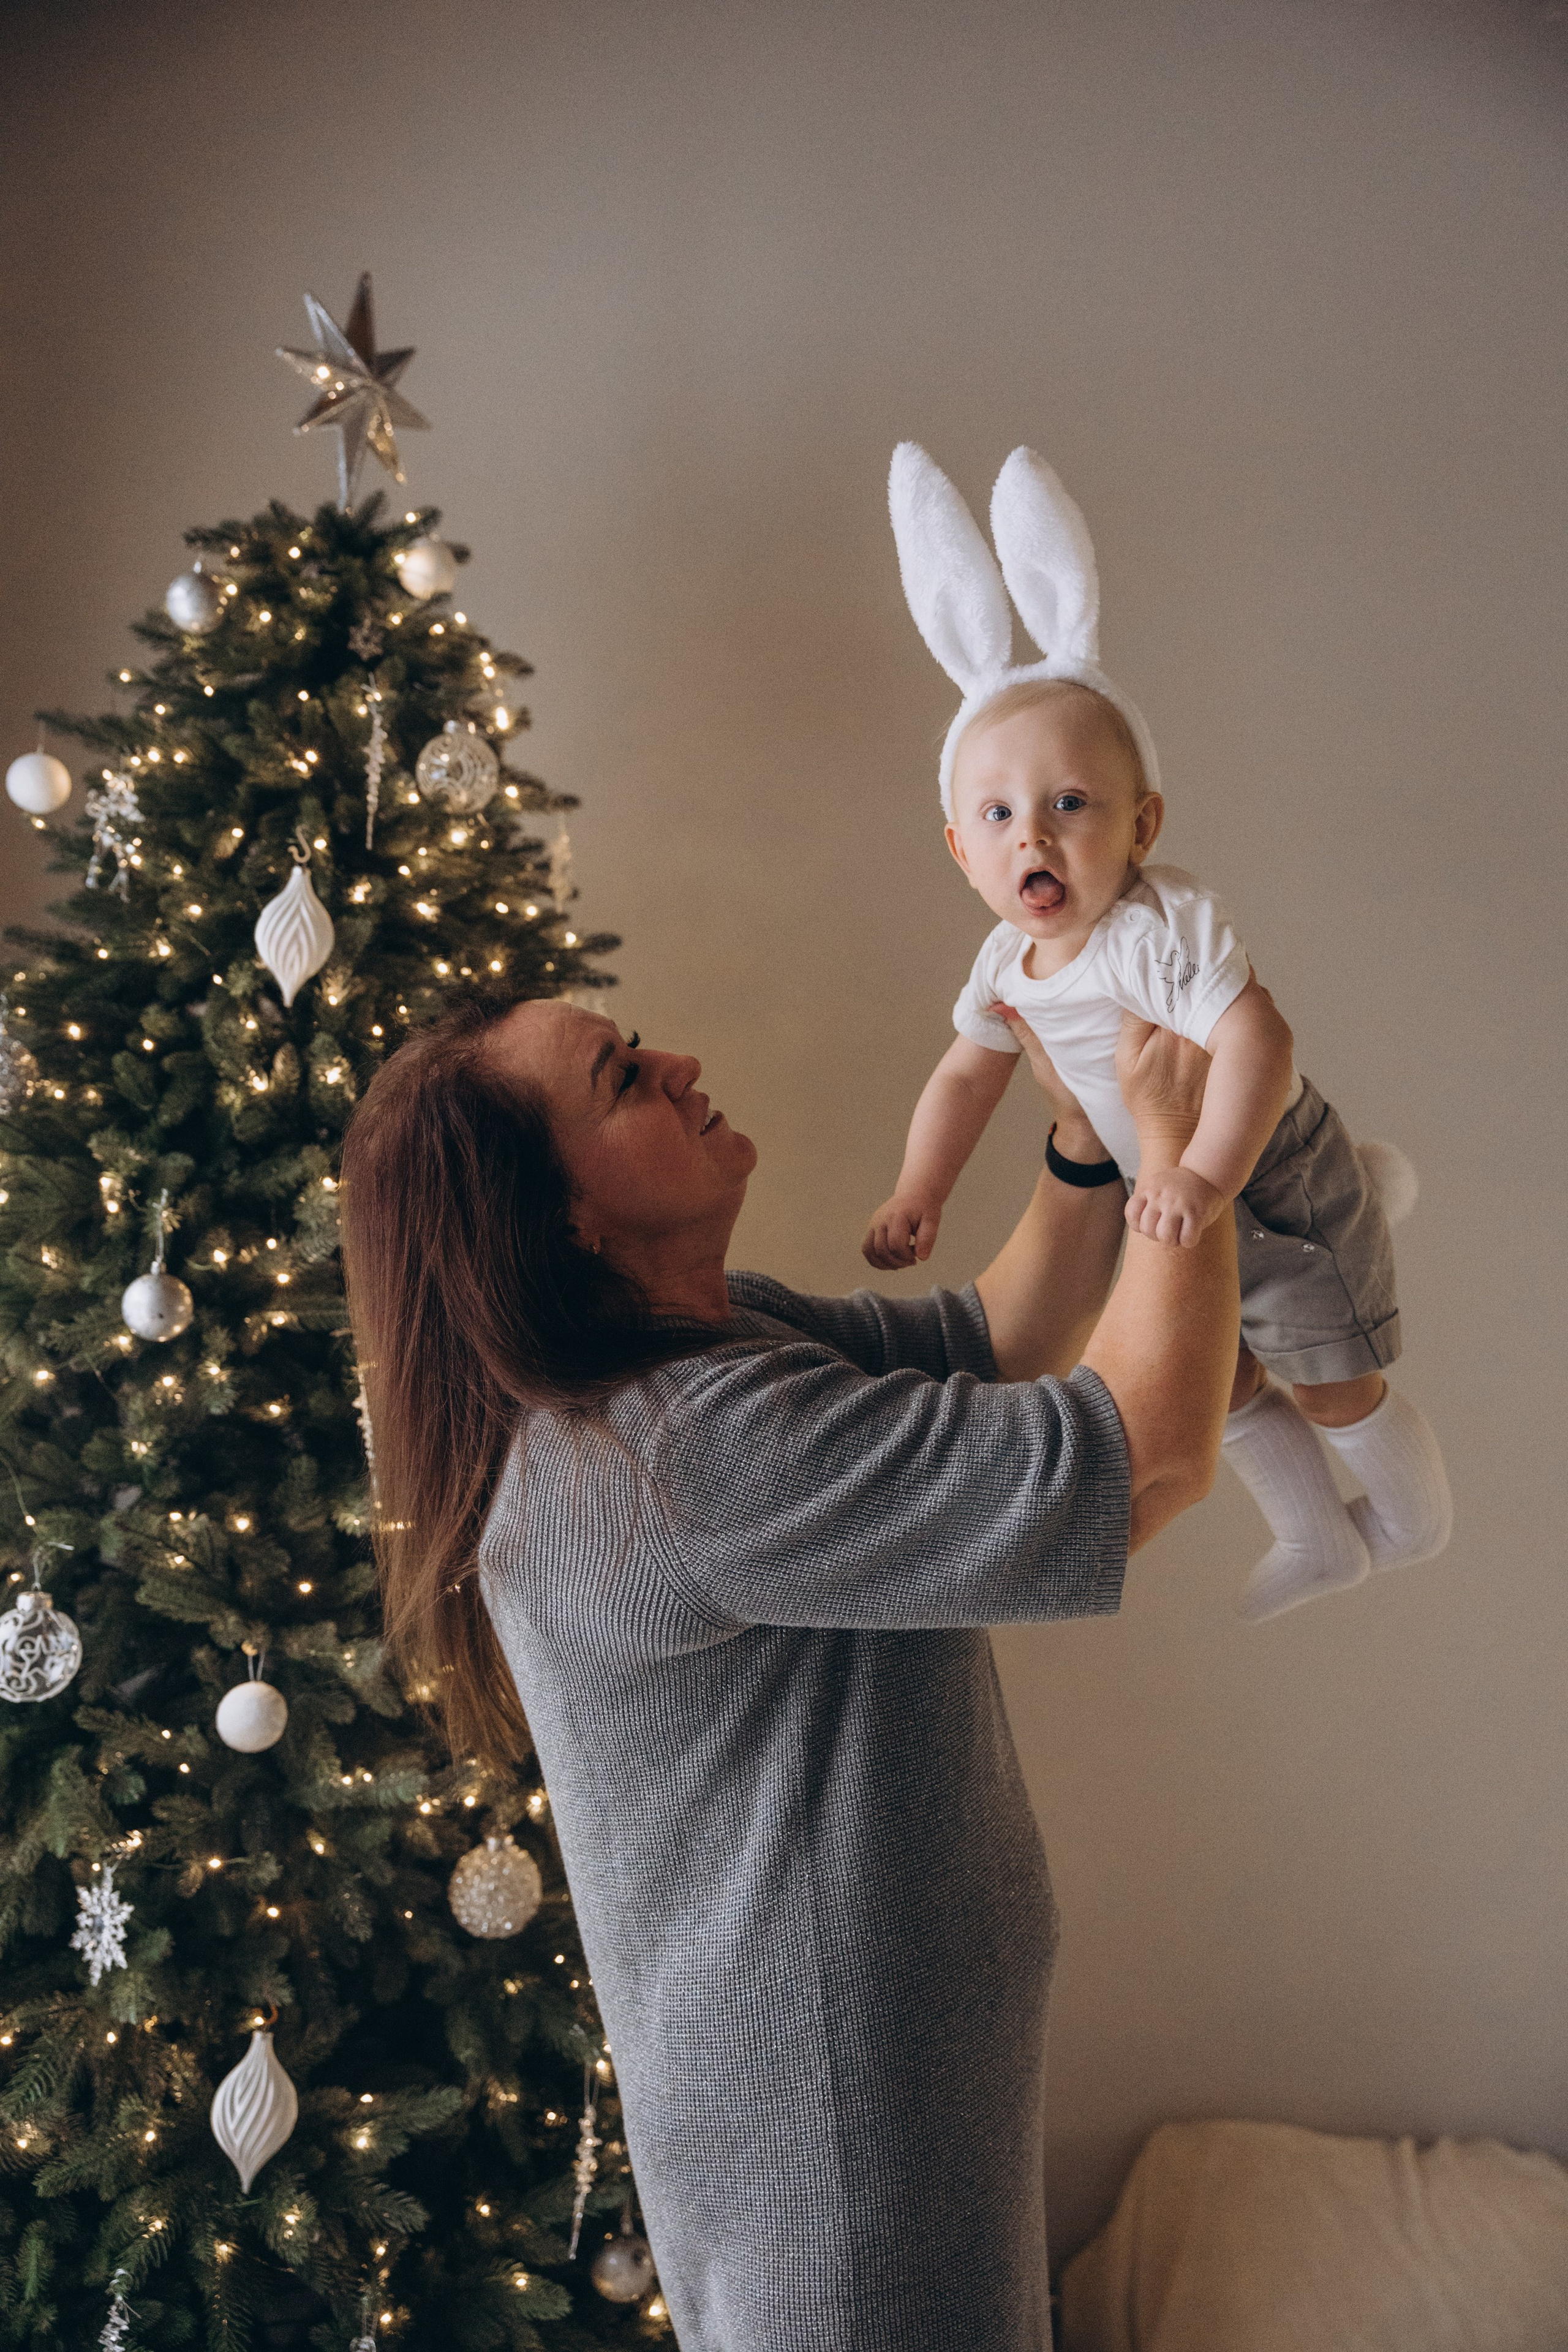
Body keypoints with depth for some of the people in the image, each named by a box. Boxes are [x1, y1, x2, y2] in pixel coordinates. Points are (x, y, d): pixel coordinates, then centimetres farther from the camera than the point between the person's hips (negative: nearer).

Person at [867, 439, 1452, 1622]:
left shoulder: (1165, 926, -33)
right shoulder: (1008, 966, -8)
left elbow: (1257, 1043, -45)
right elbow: (966, 1076, 5)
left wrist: (1207, 1172, -54)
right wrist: (918, 1194, 0)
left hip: (1278, 1180, -8)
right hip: (1171, 1193, 8)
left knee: (1328, 1383, 7)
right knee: (1223, 1376, 21)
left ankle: (1414, 1523, 37)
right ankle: (1315, 1541, 45)